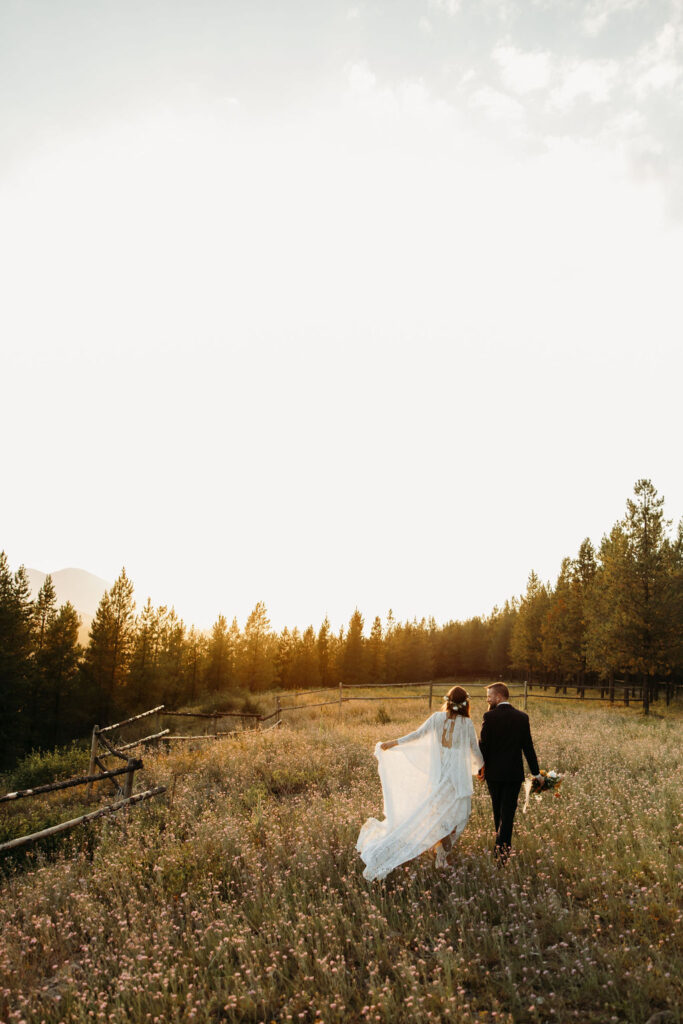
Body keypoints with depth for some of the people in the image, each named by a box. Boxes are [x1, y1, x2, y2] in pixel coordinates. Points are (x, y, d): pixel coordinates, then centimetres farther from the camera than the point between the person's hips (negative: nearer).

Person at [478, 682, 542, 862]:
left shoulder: (489, 716, -12)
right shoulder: (522, 717, -3)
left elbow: (483, 744, -11)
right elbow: (528, 747, 0)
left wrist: (480, 768, 3)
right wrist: (535, 772, 8)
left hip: (493, 772, 0)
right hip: (514, 773, 1)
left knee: (498, 809, 17)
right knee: (508, 810, 4)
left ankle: (501, 842, 31)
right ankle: (503, 845, -5)